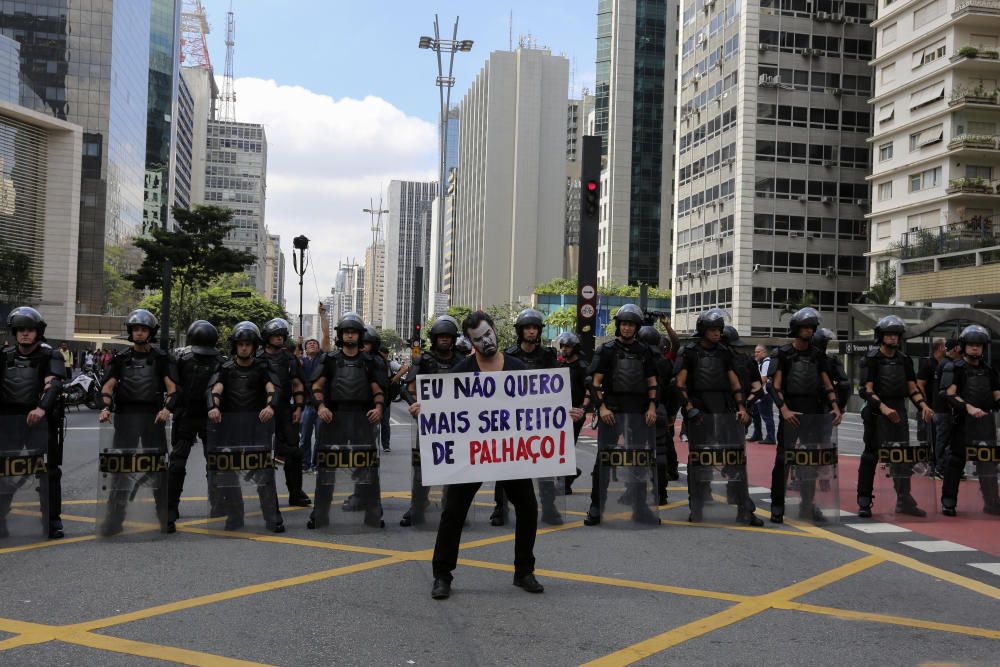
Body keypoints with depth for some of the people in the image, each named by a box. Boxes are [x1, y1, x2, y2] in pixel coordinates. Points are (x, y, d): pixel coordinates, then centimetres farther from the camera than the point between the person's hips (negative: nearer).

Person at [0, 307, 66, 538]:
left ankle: (53, 519, 10)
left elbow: (53, 384, -18)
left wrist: (42, 408, -35)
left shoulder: (50, 357, -2)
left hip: (40, 420, -3)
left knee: (49, 471, 1)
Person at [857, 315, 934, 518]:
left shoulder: (904, 360, 12)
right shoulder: (871, 360, -5)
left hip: (899, 412, 5)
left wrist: (923, 405, -7)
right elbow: (867, 390, -13)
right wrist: (883, 408, -27)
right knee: (871, 456, -2)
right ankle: (864, 503, 3)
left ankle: (904, 501, 14)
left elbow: (912, 388, 11)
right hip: (877, 412, -5)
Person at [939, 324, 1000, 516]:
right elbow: (950, 394, -12)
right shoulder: (954, 368, 0)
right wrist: (968, 407, -25)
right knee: (956, 461, -1)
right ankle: (948, 502, 6)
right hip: (963, 421, -4)